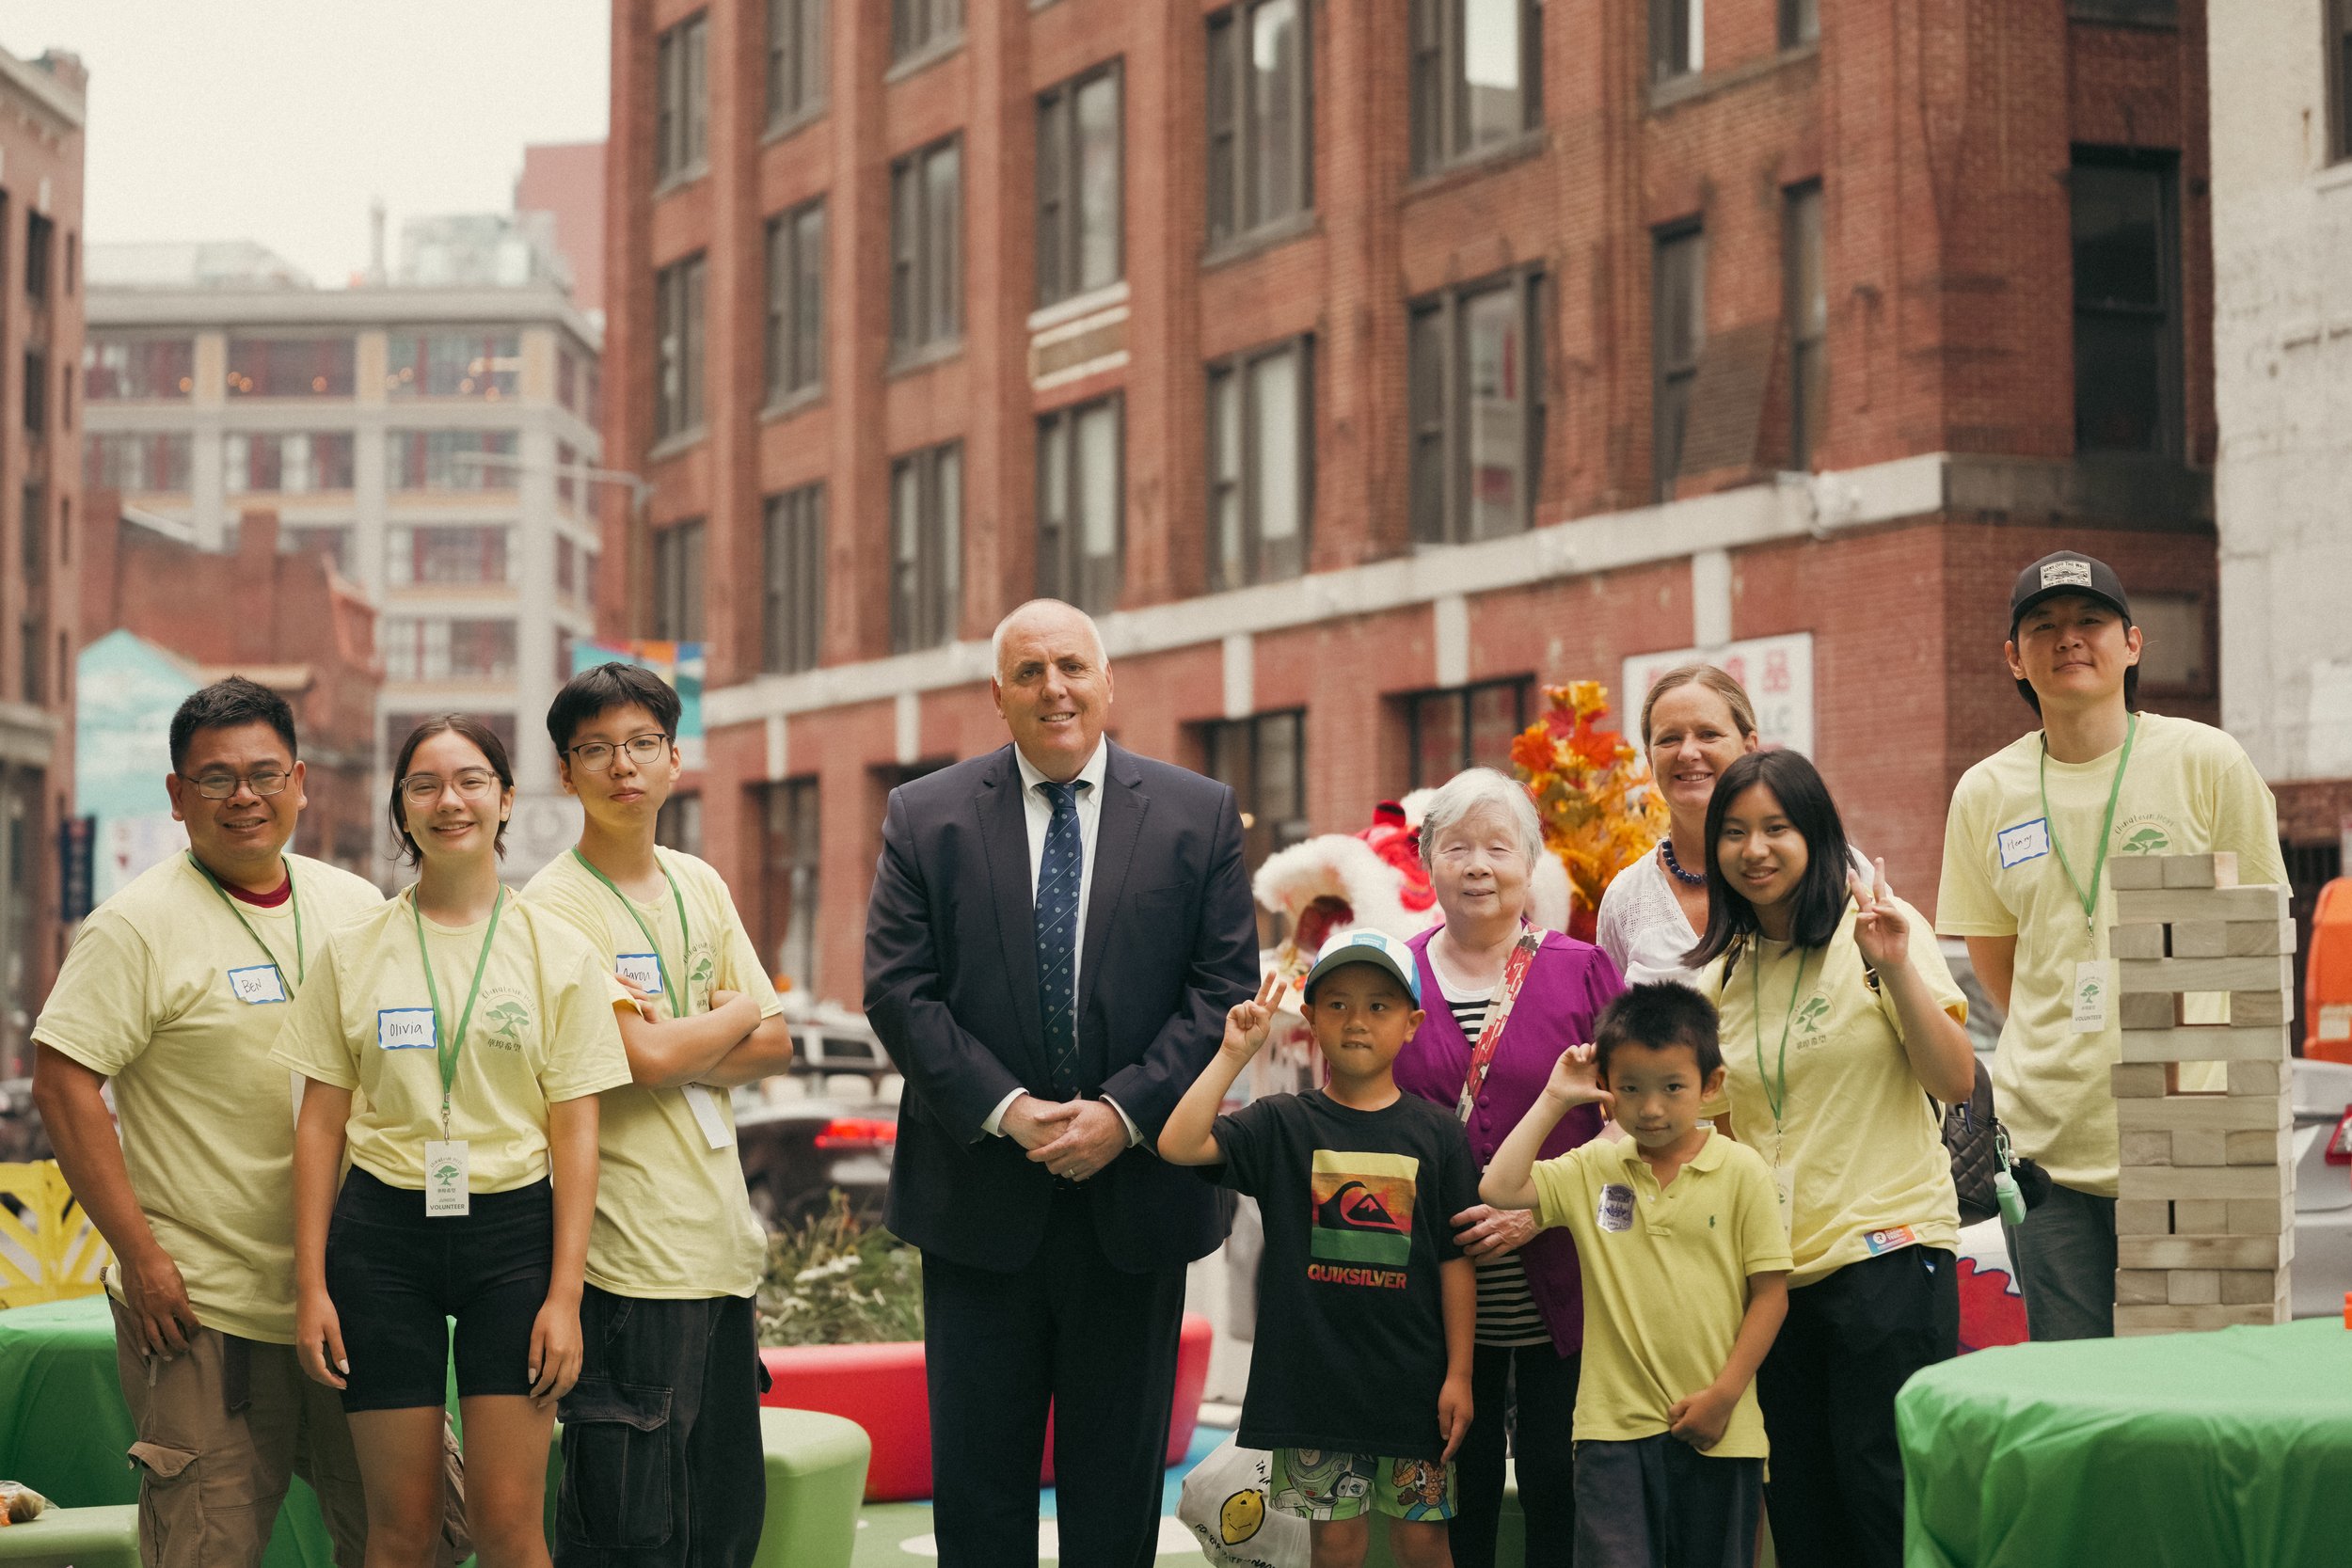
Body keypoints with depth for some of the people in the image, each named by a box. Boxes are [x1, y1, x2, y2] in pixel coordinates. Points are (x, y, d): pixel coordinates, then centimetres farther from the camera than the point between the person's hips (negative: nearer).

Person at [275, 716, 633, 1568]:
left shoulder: (559, 952, 3)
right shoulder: (353, 950, 6)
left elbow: (575, 1133, 2)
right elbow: (320, 1124, 7)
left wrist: (564, 1293, -5)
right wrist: (310, 1285, 0)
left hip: (513, 1232, -1)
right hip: (384, 1232, 1)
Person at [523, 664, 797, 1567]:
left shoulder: (699, 885, 14)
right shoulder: (555, 906, -8)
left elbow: (775, 1046, 11)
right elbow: (644, 1057, -17)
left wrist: (677, 1045, -8)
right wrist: (738, 1012, 2)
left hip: (723, 1245, 7)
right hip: (629, 1258, -7)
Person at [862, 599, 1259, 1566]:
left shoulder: (1200, 816, 3)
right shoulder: (924, 818, 2)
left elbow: (1224, 990, -1)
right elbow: (899, 990, -3)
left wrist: (1124, 1112, -13)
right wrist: (1007, 1111, -14)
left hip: (1134, 1197, 0)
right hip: (980, 1201, 0)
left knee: (1118, 1482, 9)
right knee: (976, 1480, 6)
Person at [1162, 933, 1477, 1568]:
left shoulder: (1436, 1132, 1)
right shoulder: (1281, 1124, 0)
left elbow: (1456, 1259, 1)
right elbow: (1178, 1145, -14)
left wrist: (1459, 1374, -2)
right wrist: (1234, 1055, -15)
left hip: (1411, 1377, 0)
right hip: (1314, 1371, 0)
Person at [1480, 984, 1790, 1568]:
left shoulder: (1741, 1171, -2)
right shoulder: (1592, 1169, 6)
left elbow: (1770, 1293, -2)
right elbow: (1499, 1188, -2)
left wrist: (1724, 1395, -8)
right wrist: (1553, 1101, 1)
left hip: (1718, 1430, -1)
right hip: (1616, 1428, 1)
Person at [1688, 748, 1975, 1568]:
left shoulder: (1874, 930, -2)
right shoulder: (1721, 975, 13)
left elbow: (1955, 1081, -10)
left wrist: (1897, 970, -21)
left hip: (1887, 1252, -6)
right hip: (1775, 1273, 6)